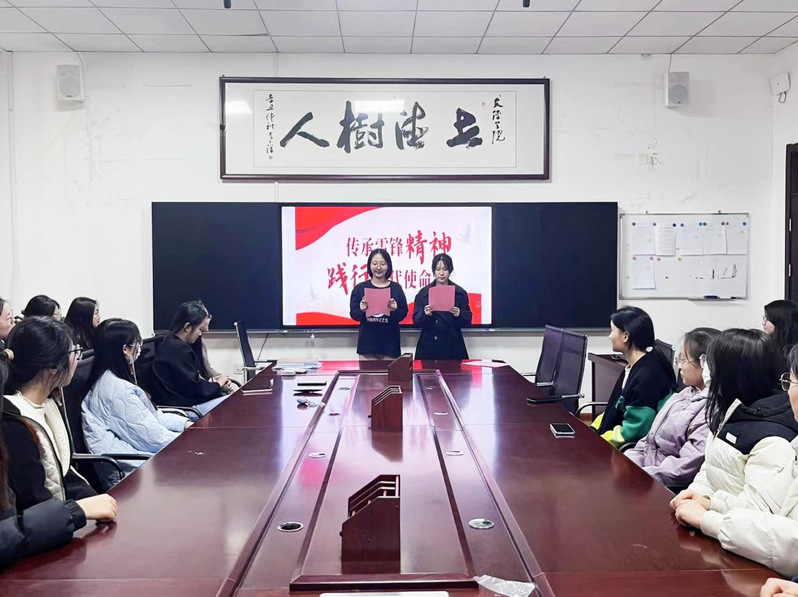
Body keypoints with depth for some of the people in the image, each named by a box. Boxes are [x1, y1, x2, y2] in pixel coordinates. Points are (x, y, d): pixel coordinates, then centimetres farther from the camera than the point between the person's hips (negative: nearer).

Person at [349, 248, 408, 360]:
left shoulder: (396, 288, 6)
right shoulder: (360, 288, 5)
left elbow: (404, 313, 4)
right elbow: (353, 314, 3)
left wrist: (395, 310, -16)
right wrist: (361, 310, -17)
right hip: (367, 342, 0)